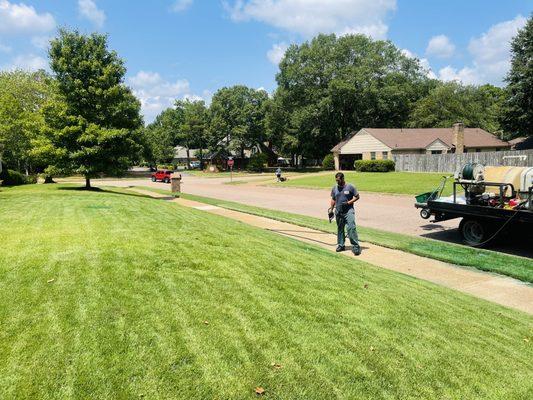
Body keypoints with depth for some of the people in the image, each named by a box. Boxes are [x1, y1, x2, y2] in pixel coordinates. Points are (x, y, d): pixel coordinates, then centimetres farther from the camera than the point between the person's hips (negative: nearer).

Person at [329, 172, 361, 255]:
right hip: (338, 212, 5)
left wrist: (348, 202, -12)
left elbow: (357, 197, 0)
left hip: (348, 211, -5)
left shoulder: (350, 187, -4)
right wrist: (331, 209, 11)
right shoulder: (334, 188, 9)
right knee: (340, 229, 12)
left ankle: (356, 247, -10)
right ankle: (341, 245, 24)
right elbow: (333, 199, 18)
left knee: (351, 228, -13)